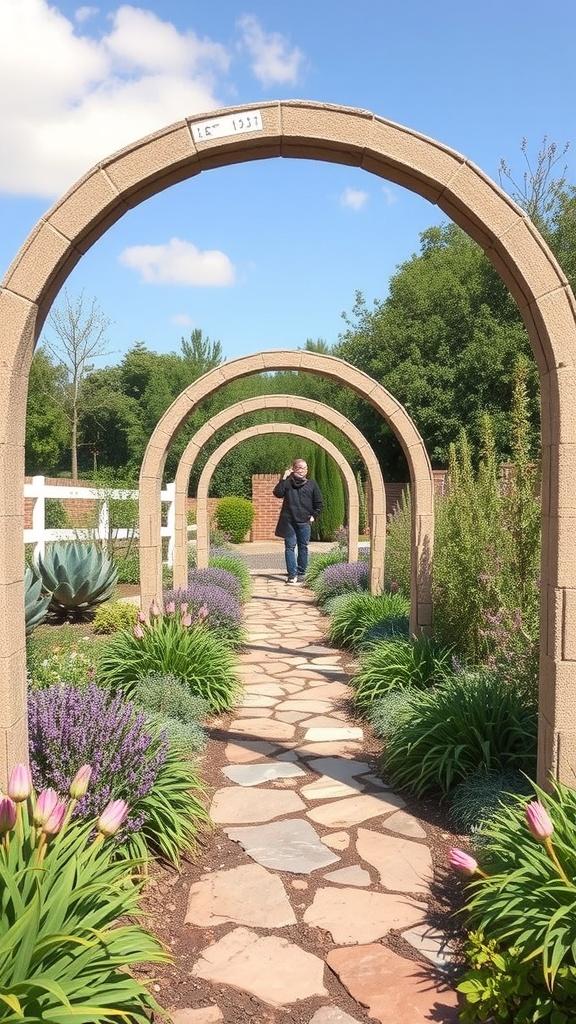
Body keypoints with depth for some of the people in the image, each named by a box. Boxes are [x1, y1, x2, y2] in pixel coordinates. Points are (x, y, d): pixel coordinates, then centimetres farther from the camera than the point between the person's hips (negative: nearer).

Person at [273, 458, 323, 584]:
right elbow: (277, 493, -11)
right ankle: (292, 574, -5)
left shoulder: (312, 484, 8)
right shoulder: (288, 482, 5)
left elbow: (319, 504, 11)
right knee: (290, 547, -4)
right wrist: (284, 478, -14)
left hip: (304, 522, 1)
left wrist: (314, 516, 2)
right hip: (289, 521, -1)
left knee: (303, 547, 4)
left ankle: (301, 573, 12)